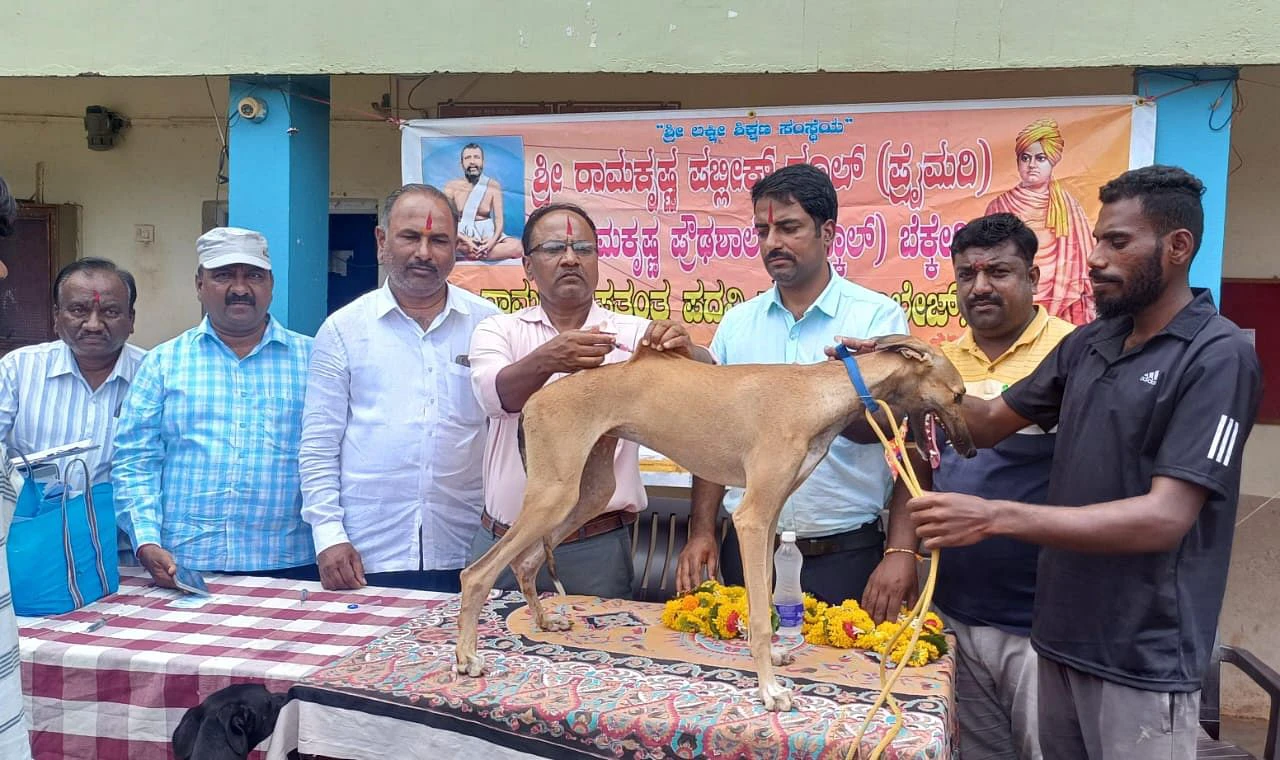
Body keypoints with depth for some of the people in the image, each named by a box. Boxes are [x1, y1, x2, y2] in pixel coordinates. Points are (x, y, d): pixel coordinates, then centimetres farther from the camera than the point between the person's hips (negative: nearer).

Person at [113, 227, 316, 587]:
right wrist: (147, 542, -9)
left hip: (289, 565, 0)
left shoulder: (311, 359, 6)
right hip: (180, 568, 1)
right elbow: (135, 463, 4)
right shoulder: (163, 362, 8)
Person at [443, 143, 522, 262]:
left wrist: (493, 240, -23)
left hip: (486, 234, 2)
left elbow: (499, 219, -2)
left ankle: (469, 257, -22)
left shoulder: (493, 186, 3)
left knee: (516, 247, -28)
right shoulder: (452, 186, -1)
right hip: (461, 235, -2)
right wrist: (466, 240, -25)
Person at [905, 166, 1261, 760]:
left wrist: (993, 517, -29)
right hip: (1061, 632, 6)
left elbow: (1163, 519, -23)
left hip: (1142, 655, -6)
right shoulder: (1087, 343, 7)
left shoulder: (1218, 357, -15)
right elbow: (990, 423, 15)